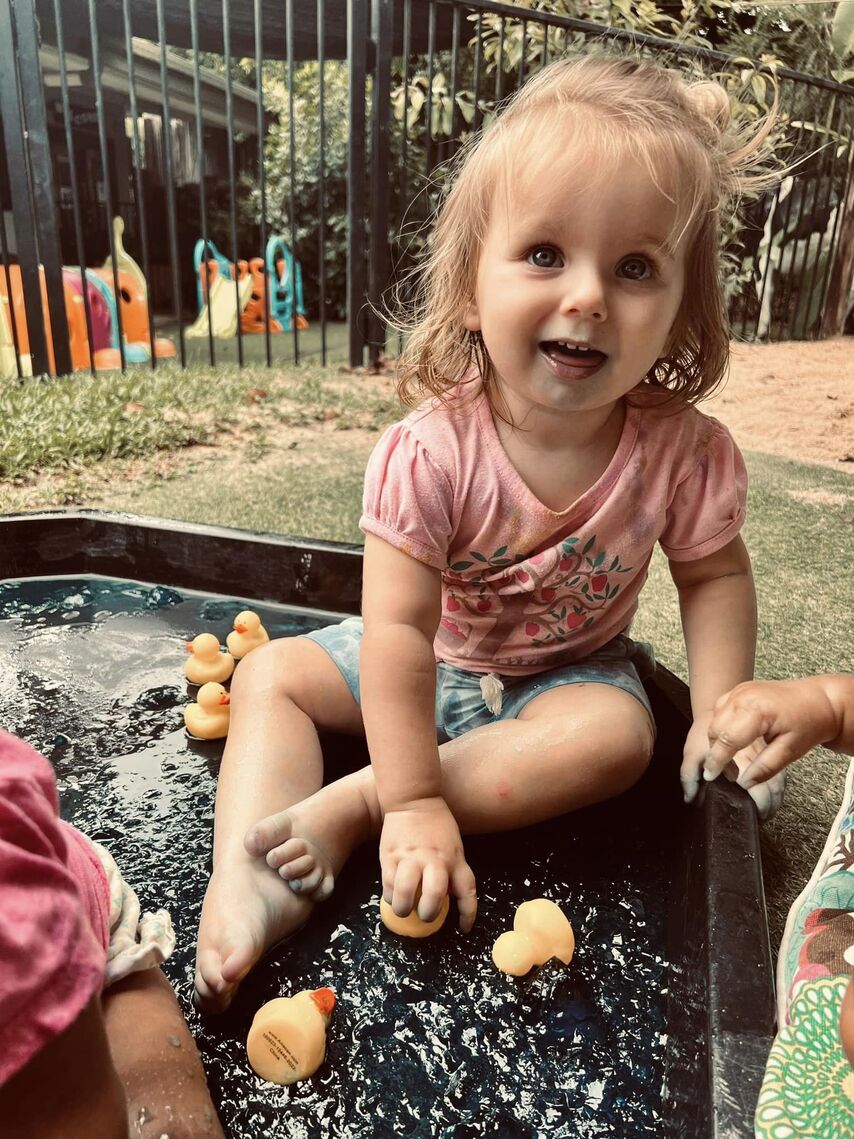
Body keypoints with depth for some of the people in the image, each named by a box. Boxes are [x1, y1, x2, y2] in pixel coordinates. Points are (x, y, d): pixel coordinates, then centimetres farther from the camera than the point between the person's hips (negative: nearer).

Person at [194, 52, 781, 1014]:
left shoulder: (682, 450, -22)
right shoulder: (431, 449, -28)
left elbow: (713, 576, -4)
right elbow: (398, 625, -30)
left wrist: (722, 712, -13)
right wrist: (418, 805, -31)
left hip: (572, 669, 1)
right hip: (429, 663, 0)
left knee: (616, 736, -30)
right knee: (269, 674, -9)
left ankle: (344, 808, -28)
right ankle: (242, 880, -21)